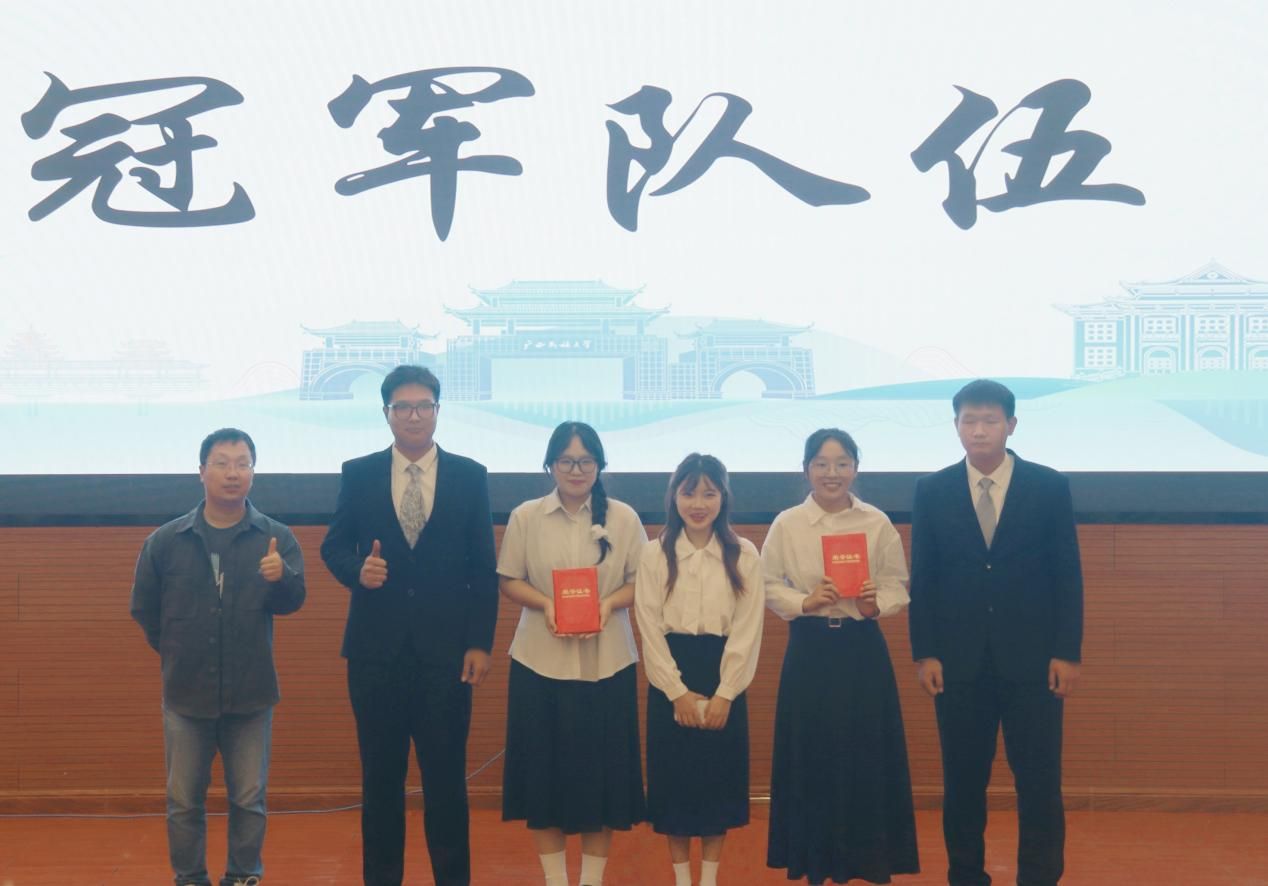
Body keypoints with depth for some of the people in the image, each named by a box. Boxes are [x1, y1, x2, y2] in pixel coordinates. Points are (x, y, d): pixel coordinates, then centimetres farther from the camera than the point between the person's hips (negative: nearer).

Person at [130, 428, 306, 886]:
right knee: (184, 800, 10)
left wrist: (281, 577, -35)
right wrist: (177, 653, 12)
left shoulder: (276, 538, -4)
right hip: (186, 693, 1)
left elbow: (292, 600, -14)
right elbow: (144, 609, 9)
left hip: (250, 694, 0)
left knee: (249, 798, 10)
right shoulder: (165, 541, -3)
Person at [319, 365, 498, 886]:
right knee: (381, 775, 9)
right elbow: (333, 546, 8)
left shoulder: (469, 476, 3)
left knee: (446, 774, 3)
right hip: (377, 648, 1)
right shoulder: (358, 474, 4)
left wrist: (480, 643, -3)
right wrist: (357, 569, -15)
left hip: (446, 649, -1)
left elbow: (483, 568, 2)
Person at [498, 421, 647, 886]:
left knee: (603, 768, 4)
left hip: (607, 662, 0)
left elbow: (642, 580, 3)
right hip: (541, 661, 0)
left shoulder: (623, 517, 2)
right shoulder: (526, 516, 2)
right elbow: (510, 580, 4)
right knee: (544, 768, 4)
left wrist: (609, 603, -16)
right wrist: (545, 604, -14)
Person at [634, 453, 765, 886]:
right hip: (670, 680, 0)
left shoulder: (744, 555, -1)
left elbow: (748, 630, -4)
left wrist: (723, 694, -10)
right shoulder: (655, 555, 0)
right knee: (673, 777, 3)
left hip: (724, 678, 0)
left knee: (719, 777, 4)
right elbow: (650, 629, -3)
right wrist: (678, 692, -10)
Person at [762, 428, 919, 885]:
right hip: (809, 650, 0)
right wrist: (805, 602, -16)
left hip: (863, 649, 0)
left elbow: (898, 587, 1)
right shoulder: (787, 524, -1)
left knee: (867, 755, 2)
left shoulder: (878, 523, 0)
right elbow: (769, 587, 1)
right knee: (810, 756, 3)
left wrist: (877, 604, -19)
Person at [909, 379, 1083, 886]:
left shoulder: (1049, 486, 1)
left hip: (1032, 659, -1)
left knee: (1039, 781, 2)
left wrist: (1067, 653, -5)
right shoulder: (932, 491, 4)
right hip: (959, 661, 1)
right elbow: (922, 580, 4)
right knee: (962, 781, 8)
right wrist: (925, 654, -2)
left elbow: (1068, 575, 0)